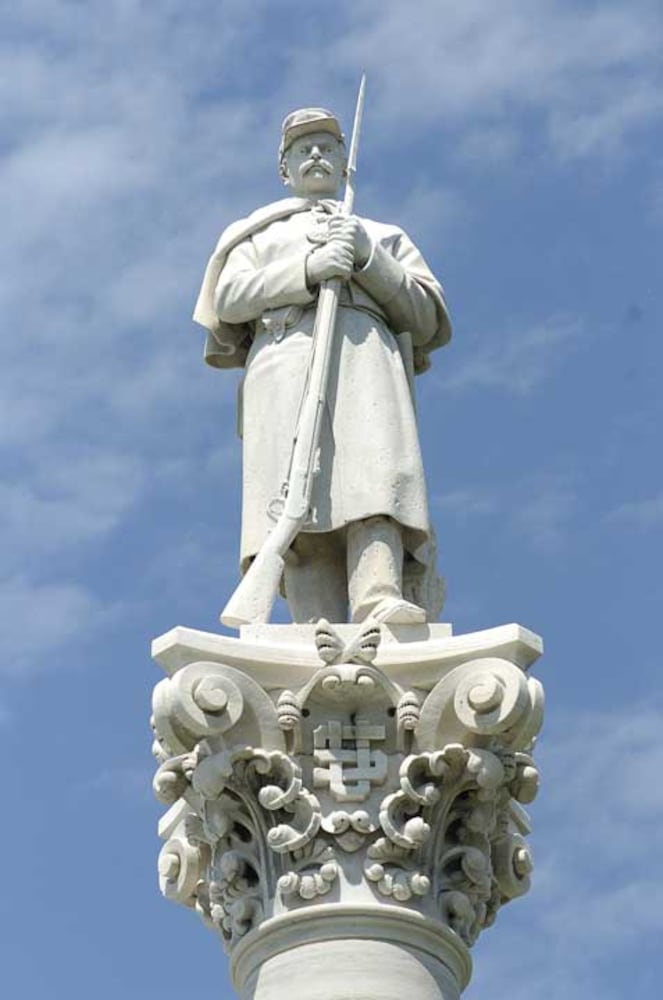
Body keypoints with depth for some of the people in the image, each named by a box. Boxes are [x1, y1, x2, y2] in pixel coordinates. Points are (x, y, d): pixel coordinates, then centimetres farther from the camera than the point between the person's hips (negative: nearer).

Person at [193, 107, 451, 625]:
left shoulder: (386, 236, 35)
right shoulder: (259, 237, 34)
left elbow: (427, 318, 19)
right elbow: (229, 299, 12)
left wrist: (367, 257, 2)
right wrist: (308, 268, -5)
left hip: (365, 354, 0)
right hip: (284, 356, 0)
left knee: (373, 472, -30)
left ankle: (382, 605, -50)